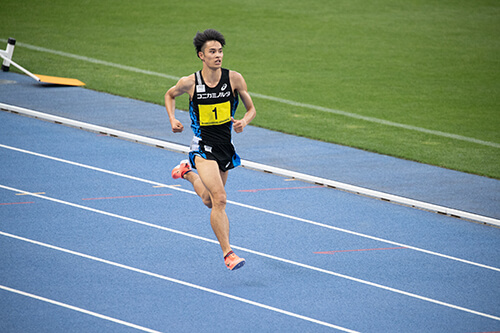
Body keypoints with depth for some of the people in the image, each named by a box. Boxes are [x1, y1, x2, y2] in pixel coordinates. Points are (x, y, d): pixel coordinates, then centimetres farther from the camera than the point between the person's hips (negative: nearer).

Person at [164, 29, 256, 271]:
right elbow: (170, 95, 12)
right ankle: (228, 253, -17)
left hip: (226, 147, 4)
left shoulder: (234, 79, -7)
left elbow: (251, 109, 4)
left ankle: (188, 173, 48)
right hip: (203, 147, -4)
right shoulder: (189, 83, -10)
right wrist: (172, 120, -3)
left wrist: (244, 121, -17)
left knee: (210, 201, 20)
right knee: (219, 199, -20)